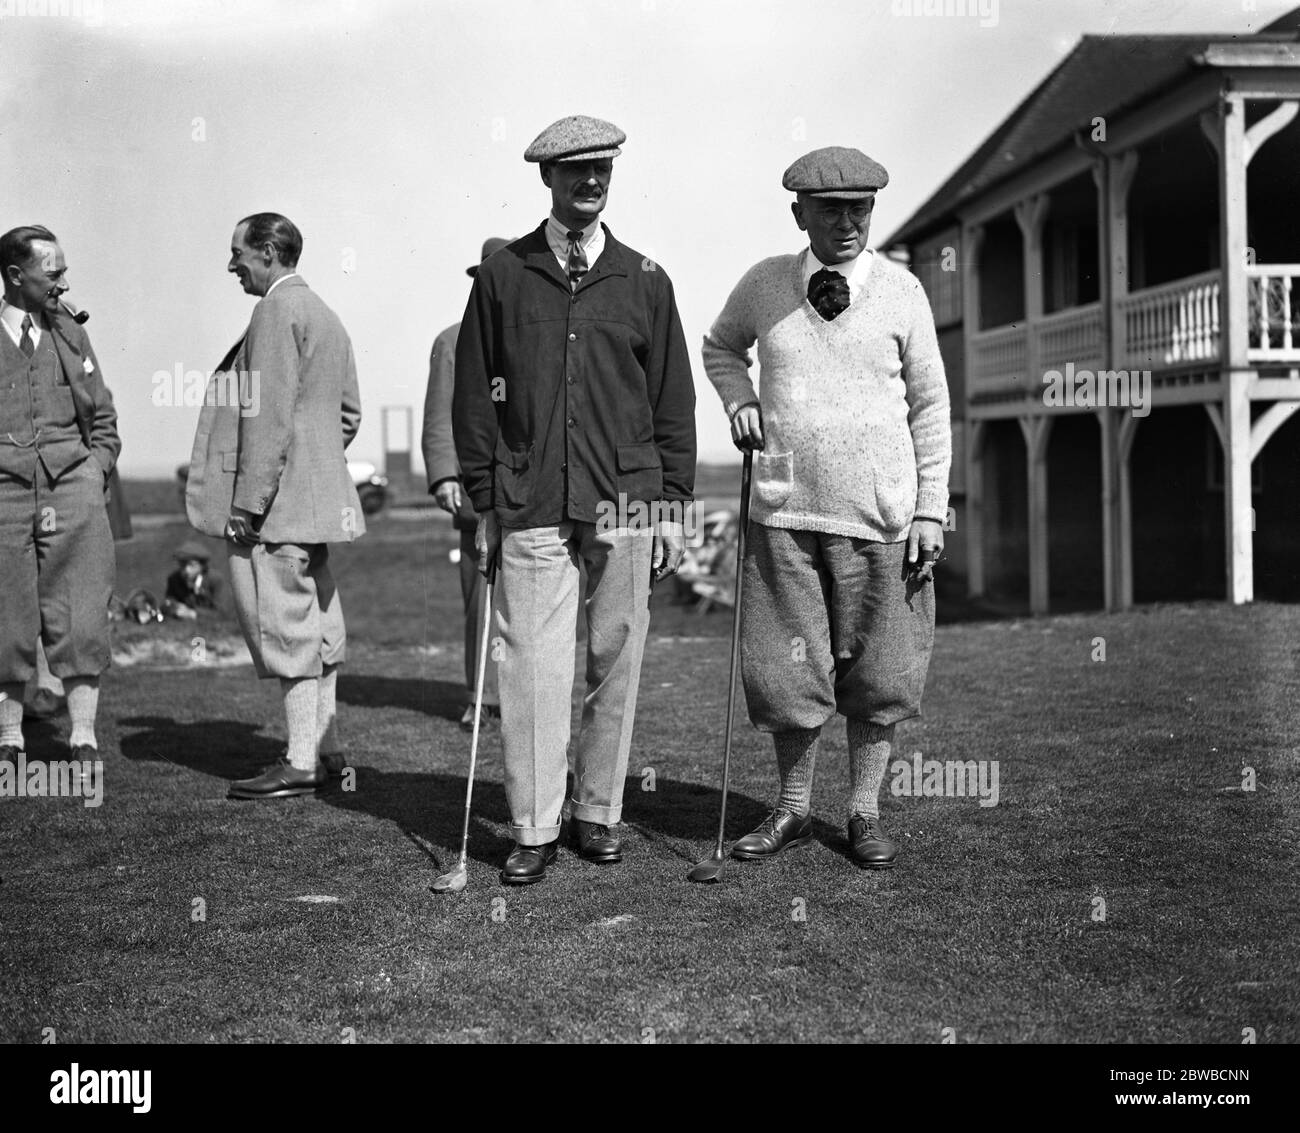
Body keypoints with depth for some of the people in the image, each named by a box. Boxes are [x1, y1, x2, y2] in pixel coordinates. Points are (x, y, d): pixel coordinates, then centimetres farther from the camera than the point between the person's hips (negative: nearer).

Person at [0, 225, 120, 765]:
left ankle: (84, 741, 4)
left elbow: (104, 421, 19)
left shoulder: (71, 335, 13)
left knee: (79, 622, -2)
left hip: (72, 492, 2)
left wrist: (93, 477, 6)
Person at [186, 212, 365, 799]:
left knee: (286, 629, -7)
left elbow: (270, 416, -20)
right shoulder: (324, 315, 18)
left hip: (275, 504, -10)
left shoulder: (278, 311, -13)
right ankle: (325, 748, 20)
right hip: (316, 498, 10)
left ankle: (301, 763, -3)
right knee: (315, 627, 13)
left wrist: (247, 503, -19)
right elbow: (349, 413, 22)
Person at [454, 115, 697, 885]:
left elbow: (674, 400, 10)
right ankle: (535, 830, 5)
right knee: (534, 666, -4)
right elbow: (474, 395, 8)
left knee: (615, 664, 6)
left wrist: (674, 502, 5)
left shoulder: (644, 280, 9)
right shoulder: (503, 276, 7)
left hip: (625, 503, 1)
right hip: (531, 507, -1)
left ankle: (599, 814, 19)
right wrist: (484, 501, 3)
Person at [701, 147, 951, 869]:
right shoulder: (765, 285, 3)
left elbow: (930, 405, 4)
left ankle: (865, 813, 21)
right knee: (786, 667, 4)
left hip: (879, 516, -1)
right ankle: (793, 810, 21)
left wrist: (931, 510, -1)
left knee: (876, 671, 6)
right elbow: (720, 346, 24)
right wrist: (740, 399, 3)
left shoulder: (900, 290, -1)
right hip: (785, 511, 1)